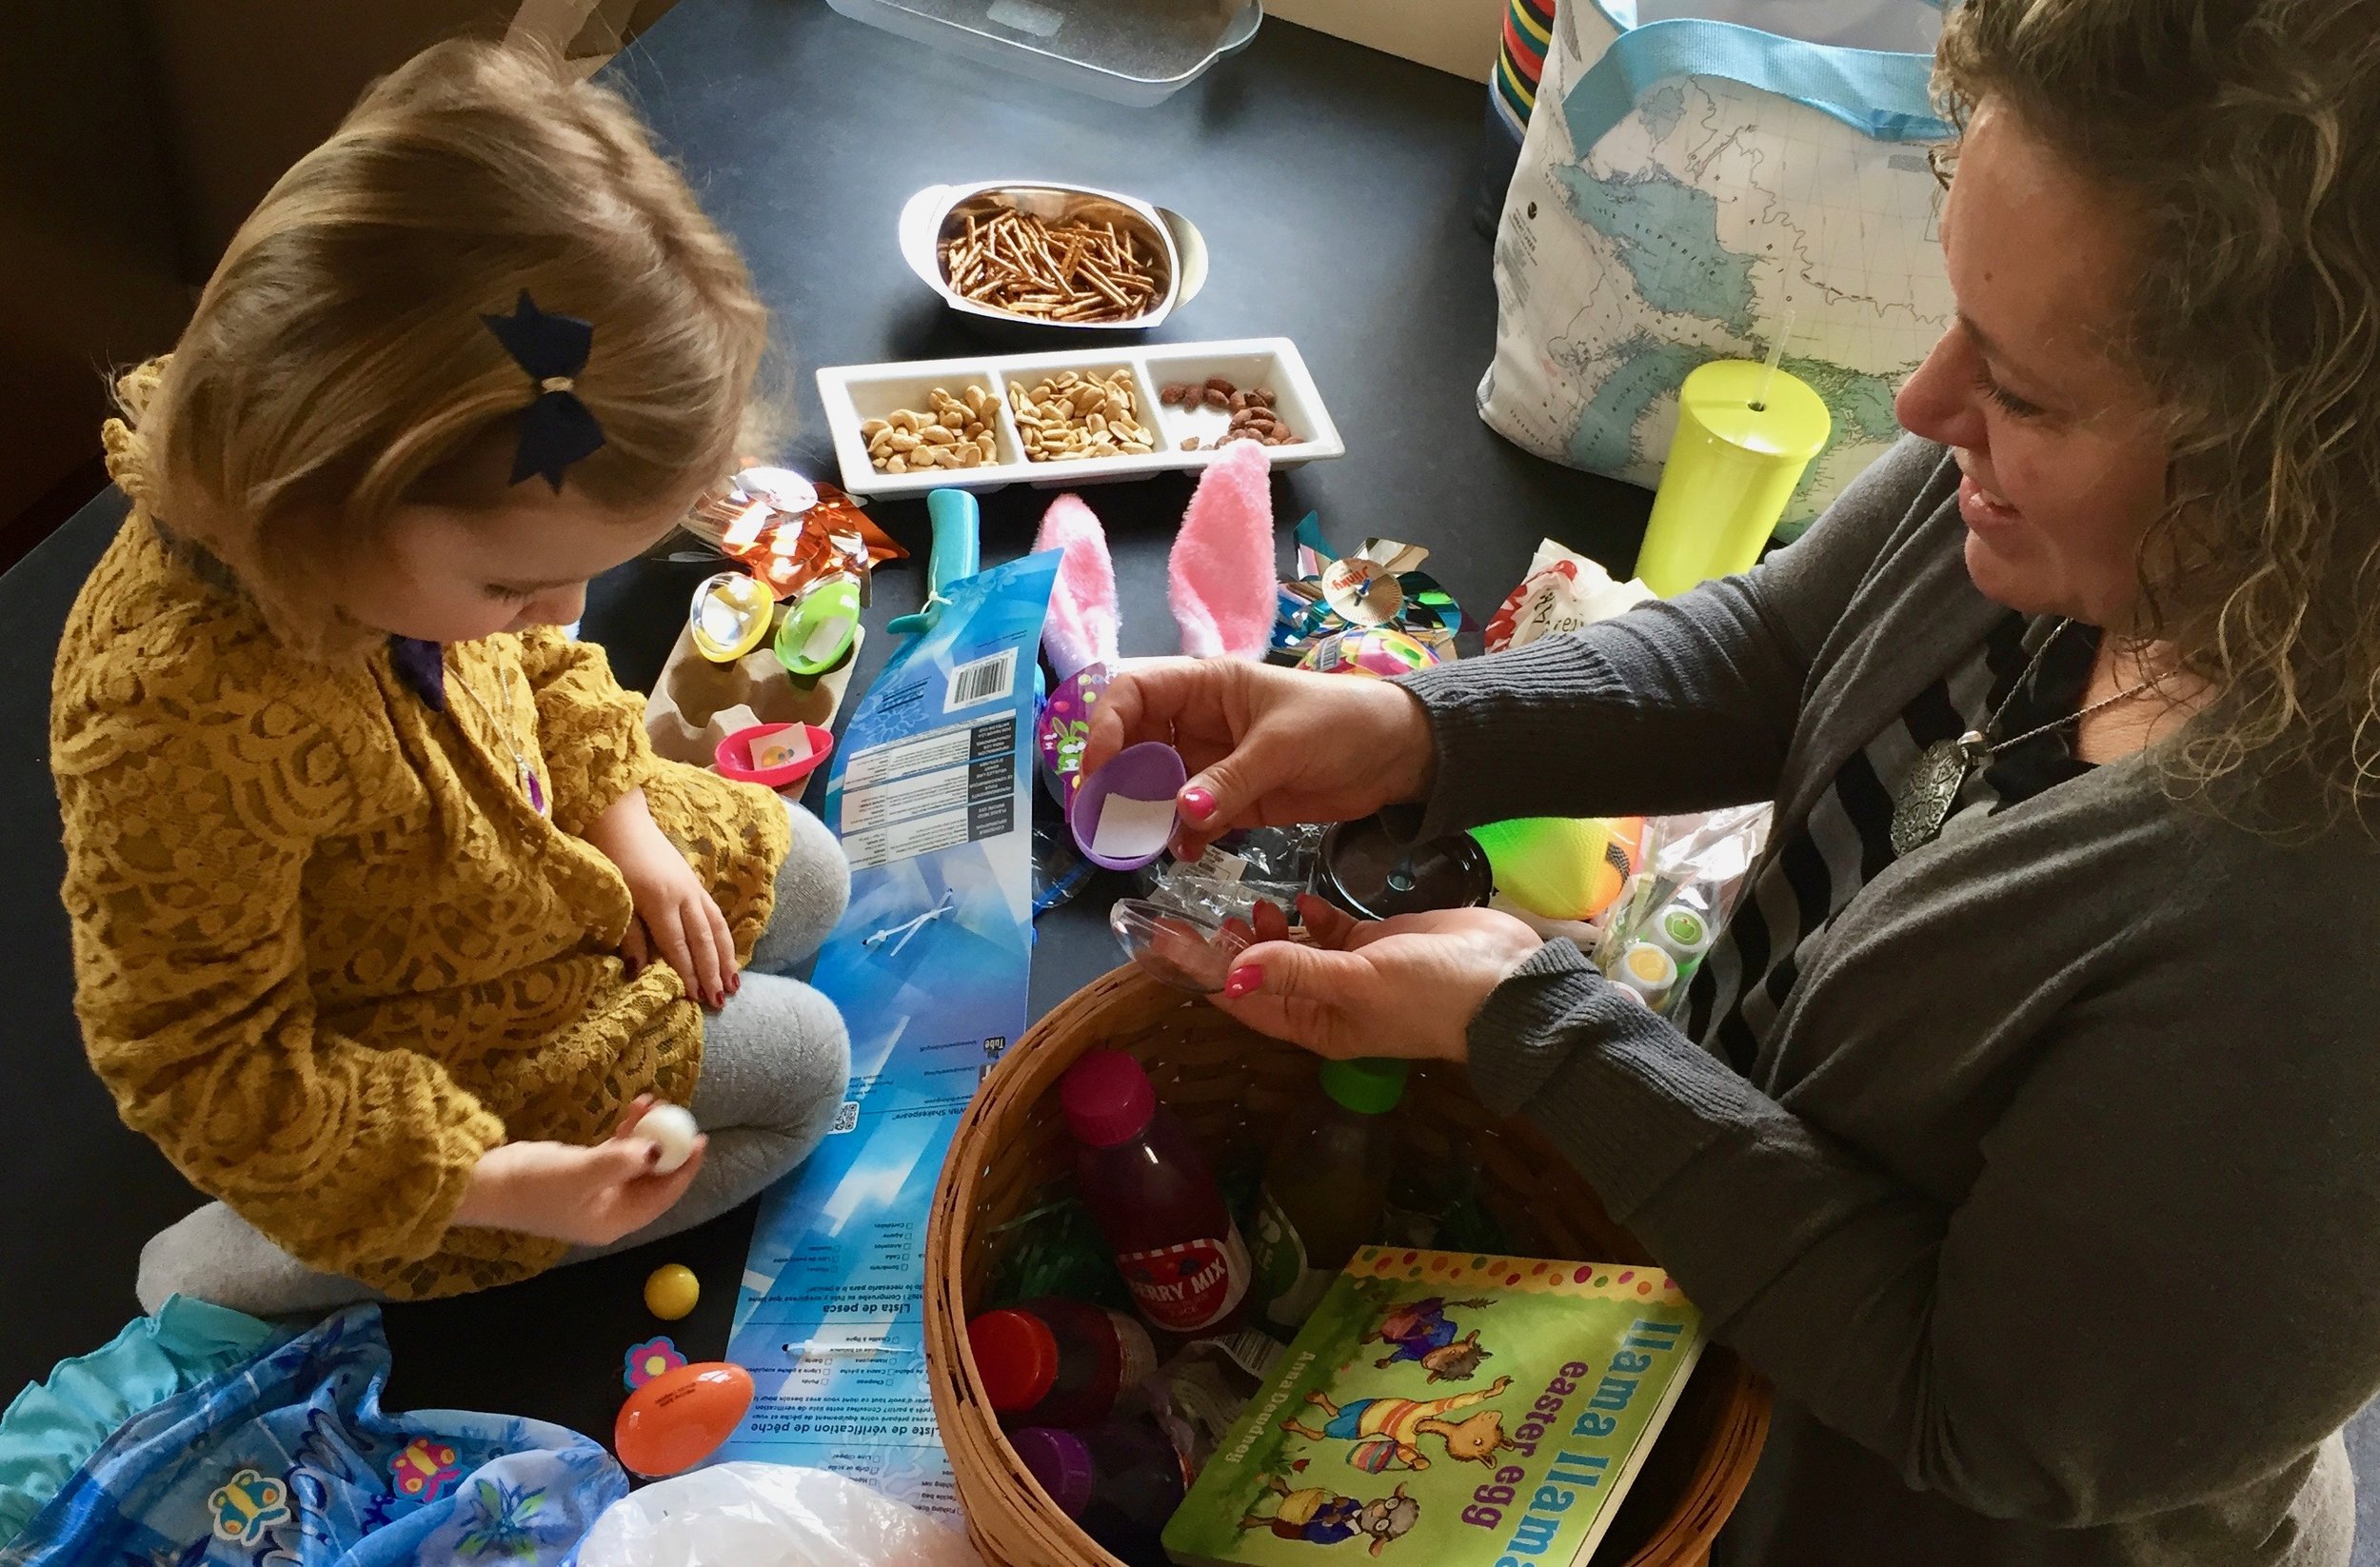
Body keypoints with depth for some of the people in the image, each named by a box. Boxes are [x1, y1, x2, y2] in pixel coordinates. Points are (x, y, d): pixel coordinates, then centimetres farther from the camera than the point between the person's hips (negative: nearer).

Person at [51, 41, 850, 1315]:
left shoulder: (421, 525, -21)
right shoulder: (183, 732, -43)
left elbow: (538, 663, 3)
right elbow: (201, 1064, -29)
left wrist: (628, 823, -5)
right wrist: (489, 1183, -30)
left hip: (534, 852, 8)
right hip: (401, 1044, -8)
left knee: (805, 877, 18)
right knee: (799, 1067, -4)